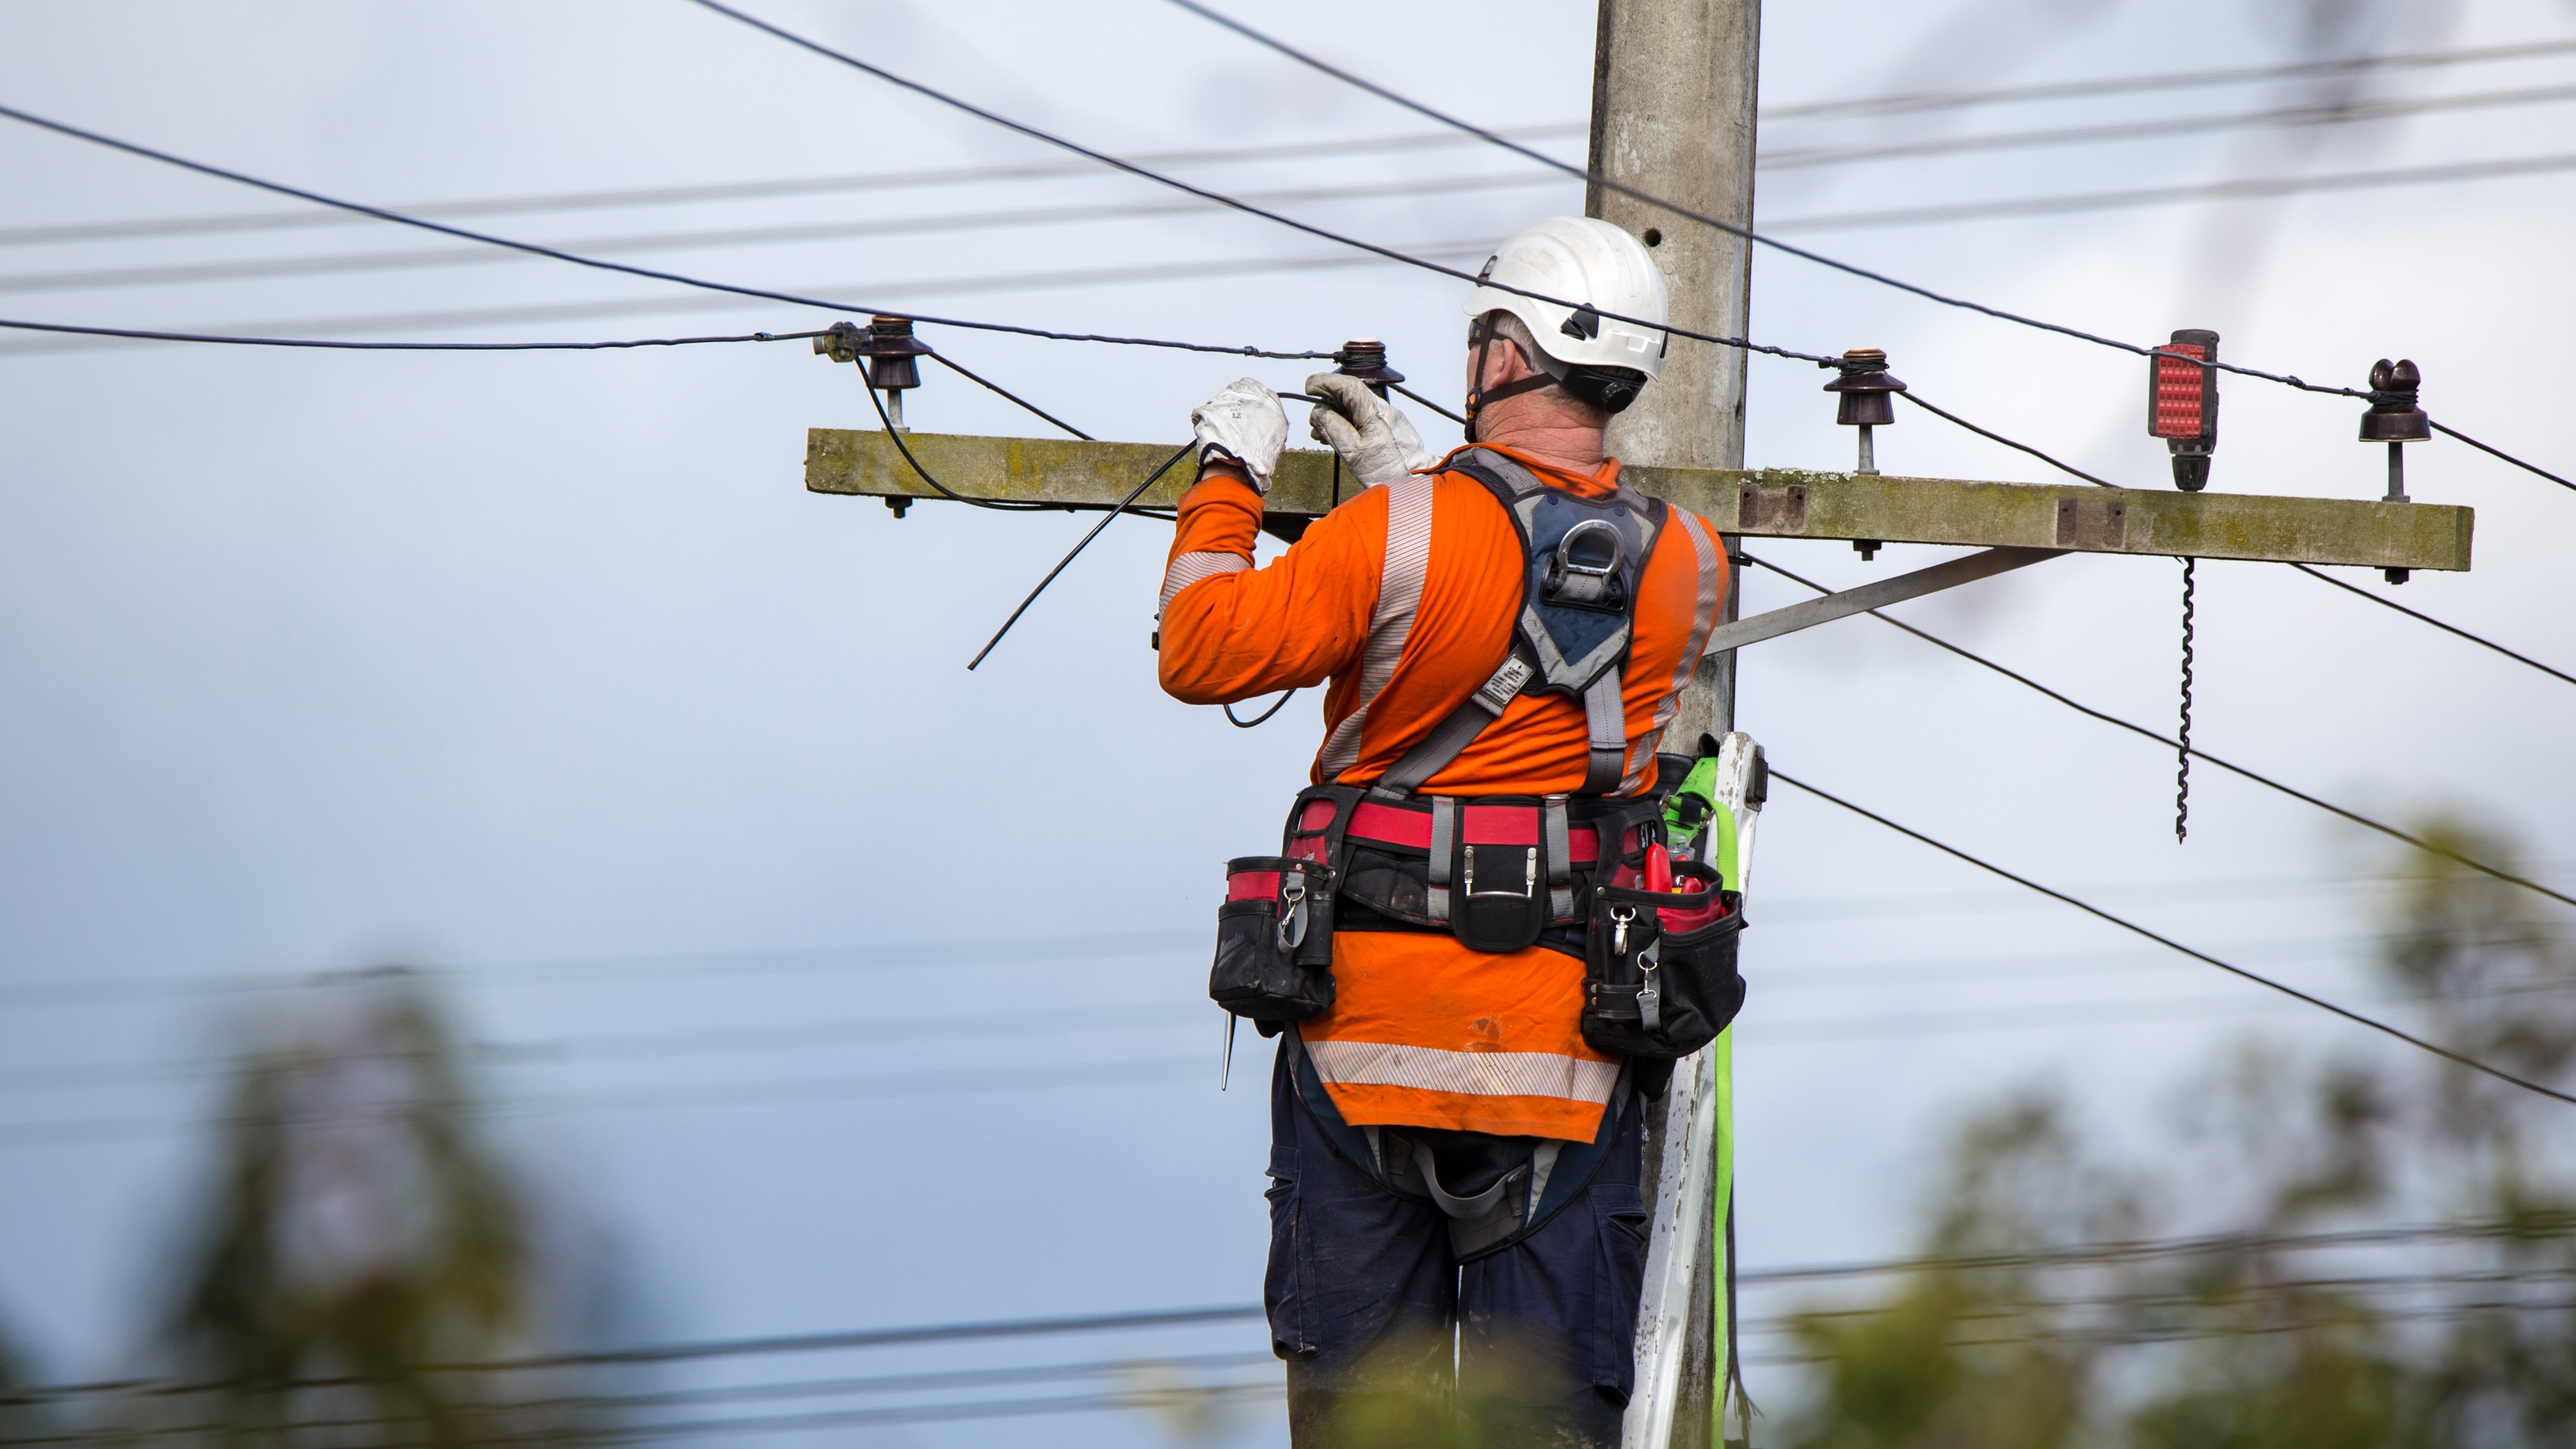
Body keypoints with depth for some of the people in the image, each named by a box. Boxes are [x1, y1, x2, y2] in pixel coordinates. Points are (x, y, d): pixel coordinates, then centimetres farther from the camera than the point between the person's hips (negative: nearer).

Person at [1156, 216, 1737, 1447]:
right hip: (1562, 1049, 2)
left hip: (1371, 1024, -2)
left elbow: (1205, 653, -3)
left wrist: (1227, 478, 11)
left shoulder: (1396, 536, -13)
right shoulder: (1684, 568, 0)